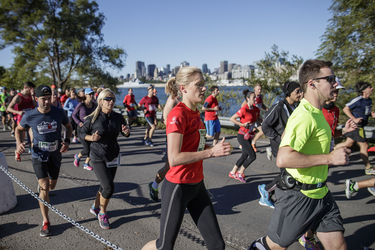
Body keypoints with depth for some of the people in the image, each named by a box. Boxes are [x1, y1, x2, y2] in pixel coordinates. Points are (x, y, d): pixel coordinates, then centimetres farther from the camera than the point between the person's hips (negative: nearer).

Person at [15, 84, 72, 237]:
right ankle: (46, 222, 2)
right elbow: (19, 129, 5)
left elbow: (69, 127, 4)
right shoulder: (29, 116, -14)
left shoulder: (59, 113, -13)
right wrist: (19, 143, -14)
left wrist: (67, 141, -13)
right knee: (44, 188, -12)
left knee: (51, 186, 20)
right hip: (38, 156, -2)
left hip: (55, 155, 3)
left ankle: (41, 184, 59)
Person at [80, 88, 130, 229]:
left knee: (105, 187, 14)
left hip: (113, 156, 5)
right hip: (97, 157, -4)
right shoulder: (92, 118, -12)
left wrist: (126, 132, -13)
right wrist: (91, 138, -20)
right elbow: (82, 133, 0)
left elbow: (124, 133, 10)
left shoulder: (118, 117, -2)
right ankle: (102, 213, 15)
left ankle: (95, 208, 42)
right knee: (109, 187, -12)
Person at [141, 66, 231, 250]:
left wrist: (216, 148, -1)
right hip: (178, 187, -8)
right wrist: (211, 152, -25)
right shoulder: (178, 114, -19)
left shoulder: (195, 113, 7)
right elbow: (174, 159, -27)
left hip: (197, 186, 8)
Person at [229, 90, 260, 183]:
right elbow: (232, 119, -15)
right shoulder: (244, 109, -18)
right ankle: (240, 173, 9)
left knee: (245, 155, 15)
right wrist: (242, 124, -20)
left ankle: (233, 172, 29)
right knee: (253, 156, -7)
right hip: (242, 136, -8)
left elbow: (258, 119, 22)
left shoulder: (256, 109, 4)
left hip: (248, 136, 8)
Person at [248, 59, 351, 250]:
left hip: (320, 194, 9)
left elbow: (286, 136, 21)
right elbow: (283, 159, -35)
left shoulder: (314, 113, 9)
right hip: (298, 196, -9)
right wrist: (329, 158, -27)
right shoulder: (304, 116, -24)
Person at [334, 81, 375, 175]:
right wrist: (354, 119, -22)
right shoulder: (358, 100, -18)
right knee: (364, 145, 0)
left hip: (360, 126, 9)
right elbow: (345, 109, -16)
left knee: (348, 143, 14)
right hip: (356, 126, -9)